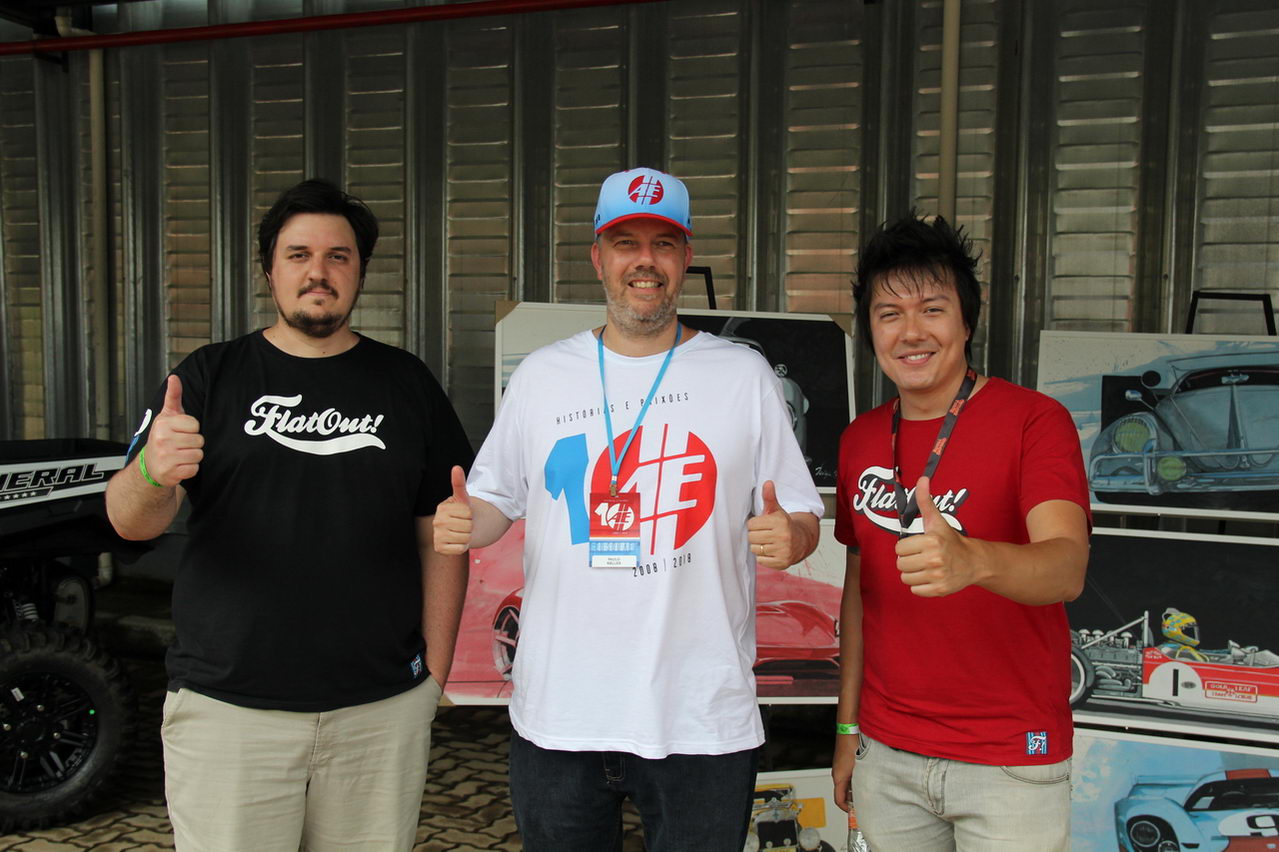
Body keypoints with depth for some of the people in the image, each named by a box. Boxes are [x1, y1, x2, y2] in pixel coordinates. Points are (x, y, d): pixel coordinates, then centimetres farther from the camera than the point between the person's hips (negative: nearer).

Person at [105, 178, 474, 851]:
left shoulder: (407, 383, 7)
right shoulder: (211, 376, 4)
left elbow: (440, 536, 6)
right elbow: (130, 521, -5)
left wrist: (435, 671, 1)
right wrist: (153, 475, -29)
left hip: (382, 709, 1)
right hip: (227, 706, 0)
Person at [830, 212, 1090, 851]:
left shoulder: (1034, 421, -11)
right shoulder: (860, 440, 5)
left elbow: (1067, 568, -26)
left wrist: (971, 560, -47)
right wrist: (847, 727, 12)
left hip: (1011, 761, -4)